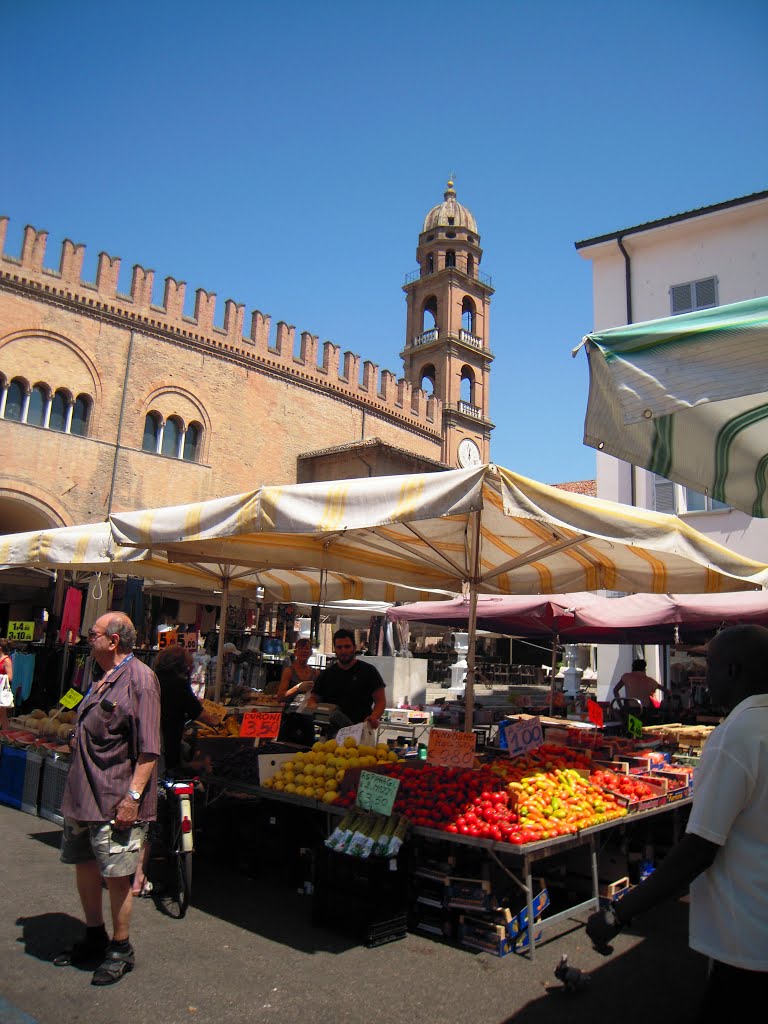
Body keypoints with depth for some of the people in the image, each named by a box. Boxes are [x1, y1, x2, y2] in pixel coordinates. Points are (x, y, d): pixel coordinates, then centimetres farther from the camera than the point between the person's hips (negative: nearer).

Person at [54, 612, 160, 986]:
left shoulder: (140, 679, -16)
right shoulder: (102, 681, 12)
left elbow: (148, 748, -19)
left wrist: (133, 796, -23)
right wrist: (75, 790, 22)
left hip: (116, 800, -9)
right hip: (82, 795, 9)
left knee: (116, 875, 2)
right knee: (84, 866, 18)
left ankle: (120, 949, 21)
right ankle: (94, 938, 37)